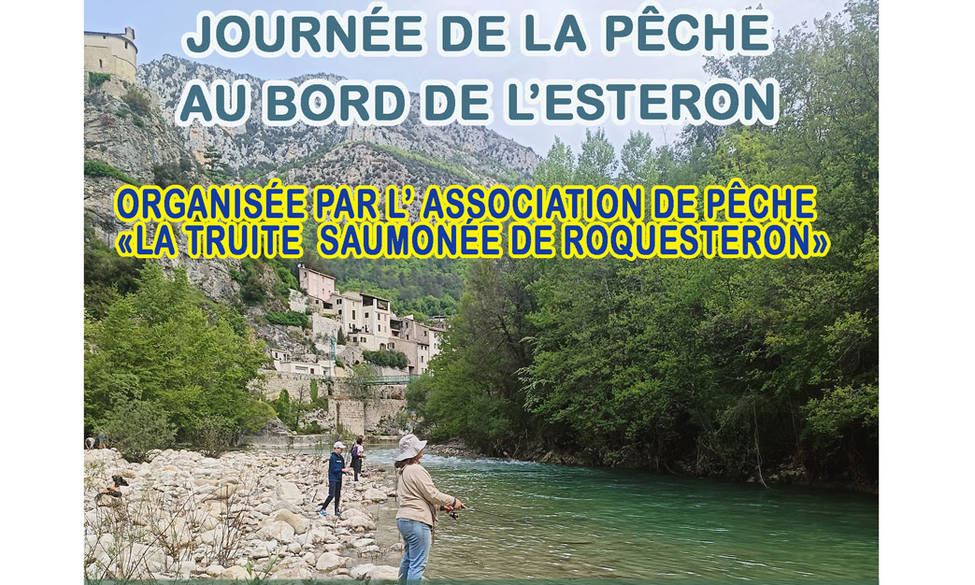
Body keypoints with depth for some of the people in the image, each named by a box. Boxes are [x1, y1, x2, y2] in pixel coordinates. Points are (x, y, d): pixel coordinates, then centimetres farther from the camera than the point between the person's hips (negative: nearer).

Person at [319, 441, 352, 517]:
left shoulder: (341, 458, 10)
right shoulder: (333, 457, -13)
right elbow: (333, 469, -17)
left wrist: (347, 471, -5)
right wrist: (343, 470, -20)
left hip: (339, 479, 7)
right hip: (333, 479, -7)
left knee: (338, 495, 9)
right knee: (332, 495, -12)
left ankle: (336, 511, 16)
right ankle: (322, 509, -1)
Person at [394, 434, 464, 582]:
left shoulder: (401, 470, 15)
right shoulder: (416, 470, -16)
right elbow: (431, 494, -14)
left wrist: (441, 505, 19)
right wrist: (453, 501, 0)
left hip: (403, 520, 10)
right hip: (417, 521, -10)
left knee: (408, 559, 21)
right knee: (418, 564, -6)